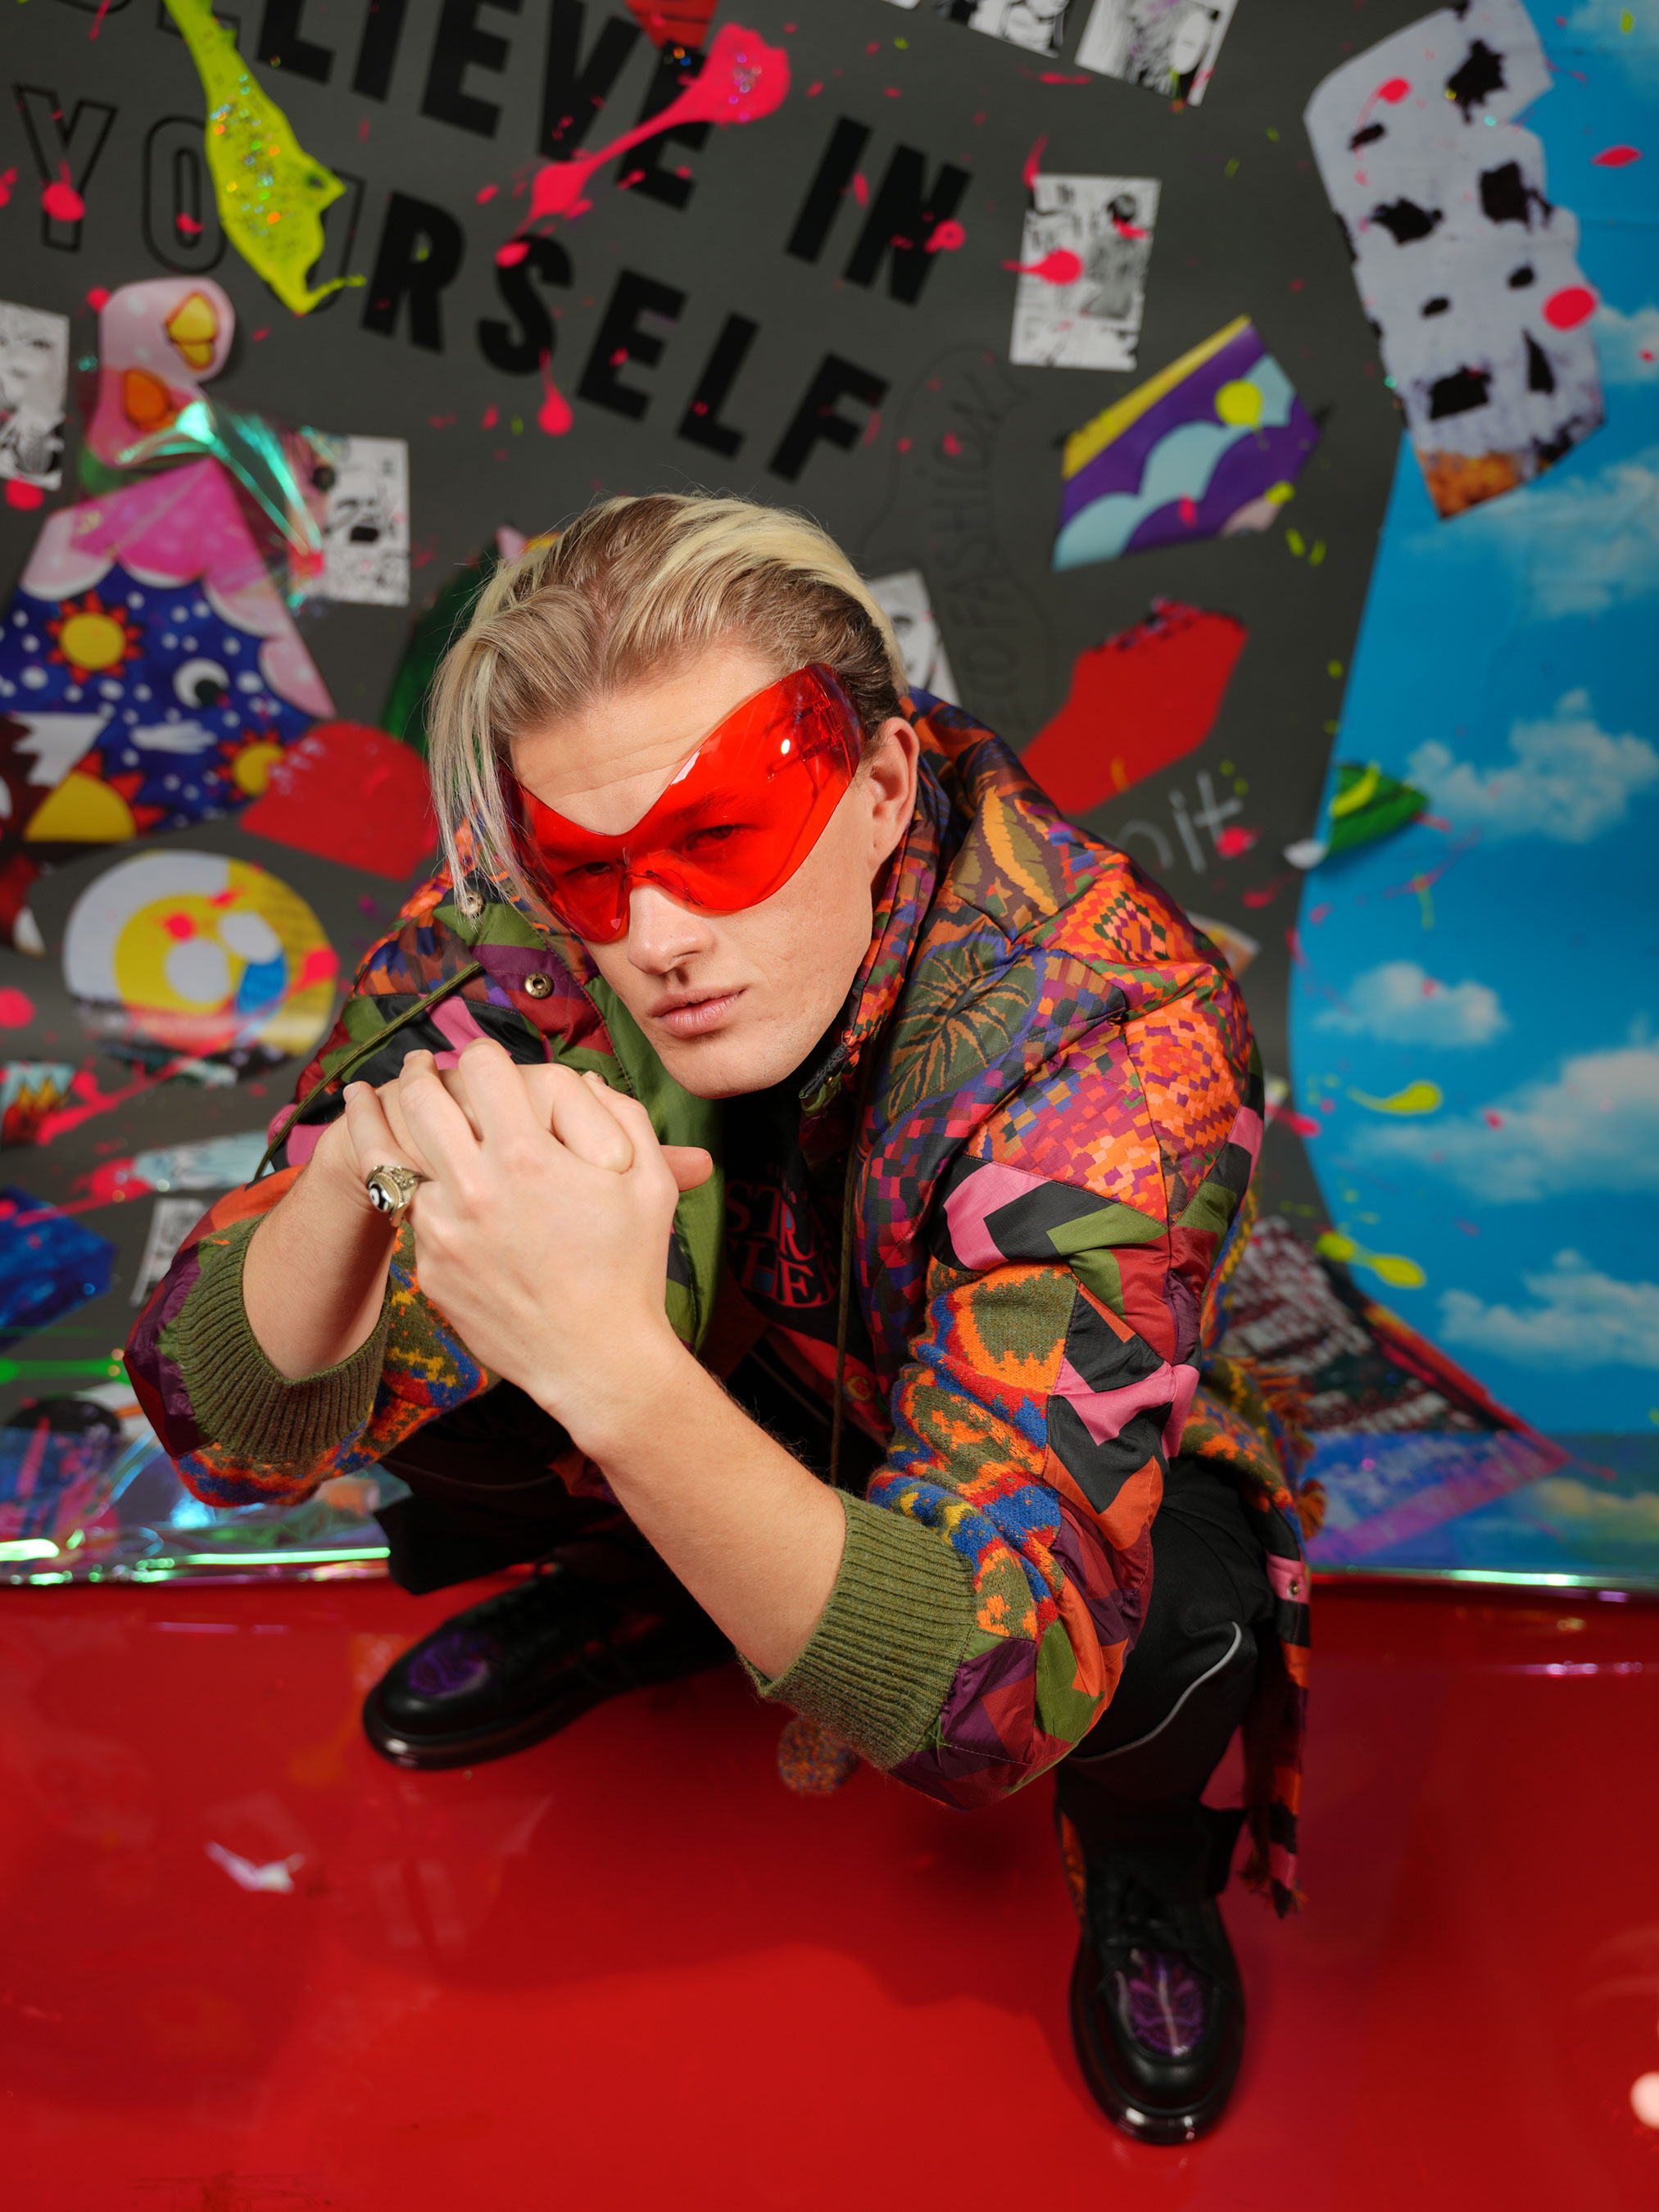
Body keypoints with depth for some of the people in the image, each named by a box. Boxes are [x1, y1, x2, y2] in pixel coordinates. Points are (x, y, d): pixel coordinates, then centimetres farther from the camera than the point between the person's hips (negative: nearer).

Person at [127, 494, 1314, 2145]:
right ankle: (638, 1596, 16)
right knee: (386, 1355, -19)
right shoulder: (521, 925, -26)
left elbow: (988, 1694, -42)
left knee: (1175, 1608, -34)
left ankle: (1144, 1840, 5)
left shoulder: (1116, 1027, -36)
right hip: (728, 1393, 4)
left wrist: (614, 1365, -57)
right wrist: (356, 1167, -44)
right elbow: (236, 1434, -23)